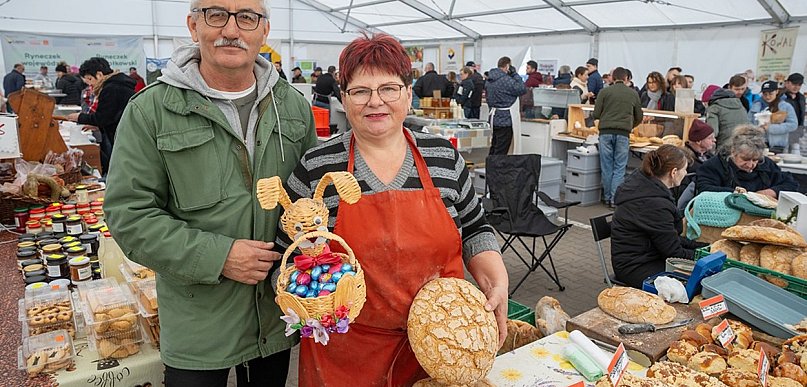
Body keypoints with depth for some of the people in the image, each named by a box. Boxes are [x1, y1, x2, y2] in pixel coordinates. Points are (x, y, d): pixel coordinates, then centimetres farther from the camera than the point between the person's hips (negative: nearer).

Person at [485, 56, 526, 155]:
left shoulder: (489, 79, 9)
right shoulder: (506, 80, -19)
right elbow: (522, 89, -14)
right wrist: (514, 73, -9)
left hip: (493, 117, 9)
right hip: (504, 120, -9)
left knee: (493, 149, 19)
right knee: (501, 153, -3)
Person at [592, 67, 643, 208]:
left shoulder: (604, 92, 6)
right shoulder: (633, 94, 12)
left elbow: (596, 115, 3)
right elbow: (639, 118, 19)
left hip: (606, 132, 0)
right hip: (623, 133, 0)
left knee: (606, 167, 6)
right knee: (619, 167, 3)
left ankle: (607, 198, 11)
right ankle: (615, 198, -2)